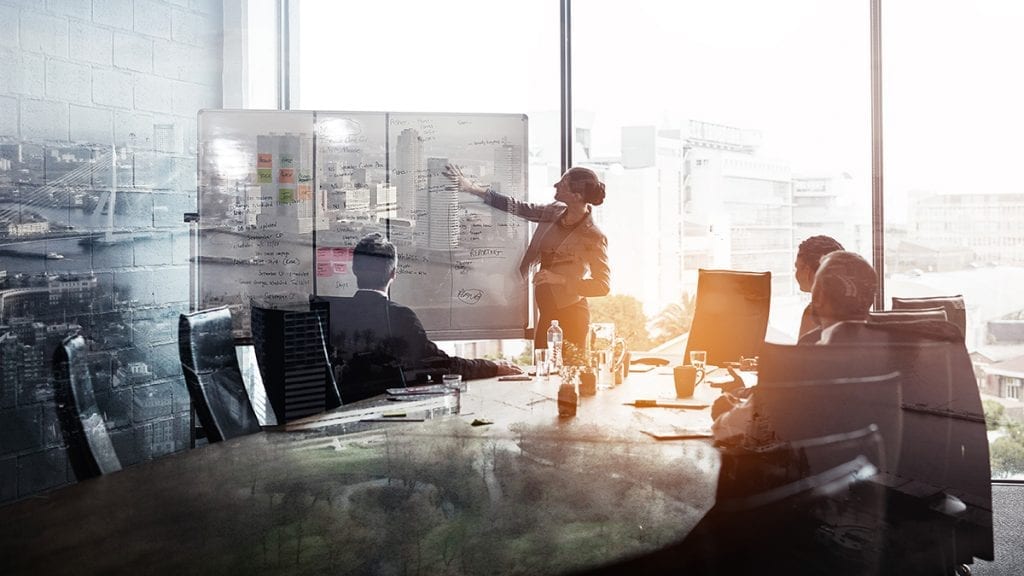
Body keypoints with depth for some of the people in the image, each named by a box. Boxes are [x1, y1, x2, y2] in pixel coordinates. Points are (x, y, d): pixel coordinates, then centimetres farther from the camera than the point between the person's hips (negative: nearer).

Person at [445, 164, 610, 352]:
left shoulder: (594, 237, -15)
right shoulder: (554, 212, 2)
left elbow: (603, 285, -15)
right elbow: (517, 207, 9)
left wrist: (559, 279, -21)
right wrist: (472, 188, 6)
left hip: (570, 315, -6)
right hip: (546, 314, 7)